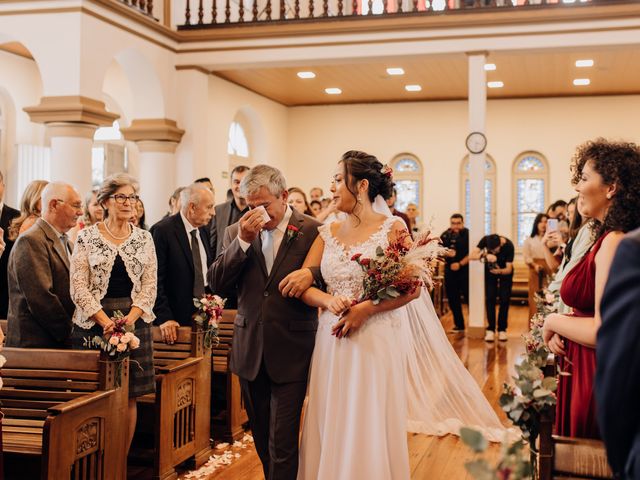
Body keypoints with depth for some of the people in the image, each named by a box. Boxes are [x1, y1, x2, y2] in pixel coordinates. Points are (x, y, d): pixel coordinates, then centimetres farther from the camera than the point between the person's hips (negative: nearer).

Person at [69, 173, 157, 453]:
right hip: (93, 322, -2)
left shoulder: (144, 238, 9)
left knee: (129, 396, 3)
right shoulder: (87, 237, 1)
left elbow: (150, 284, 5)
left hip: (134, 321, 2)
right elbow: (78, 286, -4)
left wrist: (132, 316, -10)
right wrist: (104, 320, -14)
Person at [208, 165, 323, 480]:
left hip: (291, 354, -4)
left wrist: (312, 274, -23)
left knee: (282, 444, -3)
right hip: (250, 351, 4)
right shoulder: (236, 233, 5)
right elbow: (217, 285, -3)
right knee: (262, 439, 18)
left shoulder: (312, 231, -5)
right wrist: (243, 241, -14)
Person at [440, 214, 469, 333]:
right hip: (450, 270, 5)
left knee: (469, 296, -9)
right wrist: (446, 253, -12)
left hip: (465, 270, -5)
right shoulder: (445, 235, 8)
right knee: (453, 299, 8)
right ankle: (459, 325, 18)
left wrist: (460, 264, -12)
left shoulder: (468, 234, -5)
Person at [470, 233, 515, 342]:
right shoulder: (485, 240, -28)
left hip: (504, 271, -1)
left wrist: (499, 271, -49)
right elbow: (472, 256, -34)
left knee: (505, 299, -7)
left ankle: (502, 329, 3)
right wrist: (485, 255, -51)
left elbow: (509, 269, -28)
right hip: (490, 270, 1)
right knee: (490, 298, -8)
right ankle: (491, 329, -4)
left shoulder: (509, 246, -32)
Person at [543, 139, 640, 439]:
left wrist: (553, 321, -10)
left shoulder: (614, 242, -20)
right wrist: (559, 329, -1)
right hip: (585, 372, 9)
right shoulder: (605, 238, 9)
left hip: (596, 378, -9)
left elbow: (604, 330, -25)